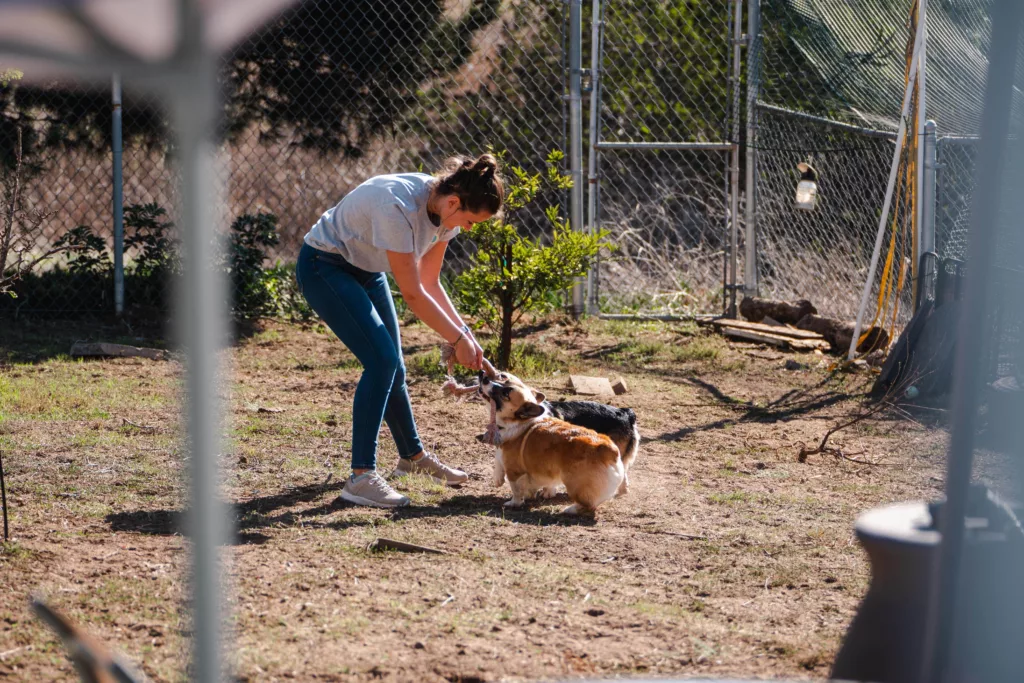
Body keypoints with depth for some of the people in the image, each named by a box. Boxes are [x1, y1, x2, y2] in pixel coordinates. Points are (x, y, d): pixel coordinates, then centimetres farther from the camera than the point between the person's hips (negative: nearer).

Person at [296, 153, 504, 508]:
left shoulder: (445, 209, -11)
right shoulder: (398, 207, -36)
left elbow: (430, 282, 1)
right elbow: (413, 294, -29)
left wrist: (463, 331, -8)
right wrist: (458, 339, -21)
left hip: (365, 270, 8)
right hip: (324, 267, -8)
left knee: (392, 366, 13)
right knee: (381, 360, -19)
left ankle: (412, 455, 35)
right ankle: (360, 477, -16)